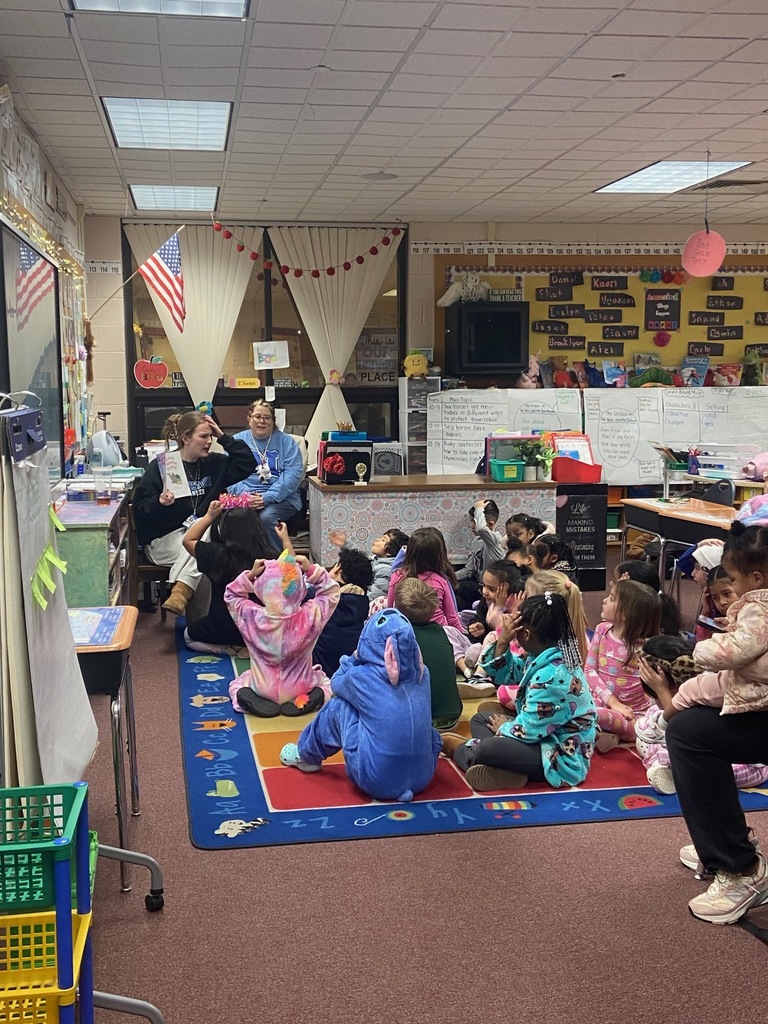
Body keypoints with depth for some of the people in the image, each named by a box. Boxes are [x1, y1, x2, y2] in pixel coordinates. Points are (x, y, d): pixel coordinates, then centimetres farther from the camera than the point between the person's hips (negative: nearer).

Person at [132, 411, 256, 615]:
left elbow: (247, 464, 8)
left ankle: (181, 589, -40)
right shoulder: (161, 466, -4)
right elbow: (139, 509, -5)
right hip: (163, 538, -4)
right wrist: (160, 502, -27)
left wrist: (223, 437, 2)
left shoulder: (214, 463, 12)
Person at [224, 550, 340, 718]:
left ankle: (254, 699, 3)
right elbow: (331, 593, -8)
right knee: (323, 680, 32)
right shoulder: (310, 616, -26)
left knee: (237, 684, 31)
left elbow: (231, 595, -4)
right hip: (299, 689, 0)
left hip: (262, 689, 0)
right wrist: (312, 570, -16)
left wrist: (250, 575, -16)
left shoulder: (252, 617, -24)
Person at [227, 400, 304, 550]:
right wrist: (245, 495, -14)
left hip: (281, 497, -1)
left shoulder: (286, 441, 10)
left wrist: (268, 497, -15)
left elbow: (294, 473, -4)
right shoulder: (237, 441, 15)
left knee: (267, 517, -33)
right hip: (245, 496, 1)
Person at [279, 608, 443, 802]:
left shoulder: (360, 677, -9)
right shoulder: (422, 674, 0)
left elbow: (337, 683, 15)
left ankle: (307, 755, 33)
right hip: (423, 778, 4)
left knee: (339, 705, 9)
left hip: (375, 782, -4)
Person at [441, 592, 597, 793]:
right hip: (546, 736, 11)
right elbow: (503, 674, 12)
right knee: (480, 719, 14)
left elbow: (526, 731, -25)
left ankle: (461, 749, 2)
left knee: (485, 750, -30)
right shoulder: (541, 657, 1)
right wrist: (502, 641, -6)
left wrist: (503, 728, -3)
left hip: (564, 758, -11)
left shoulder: (552, 676, -28)